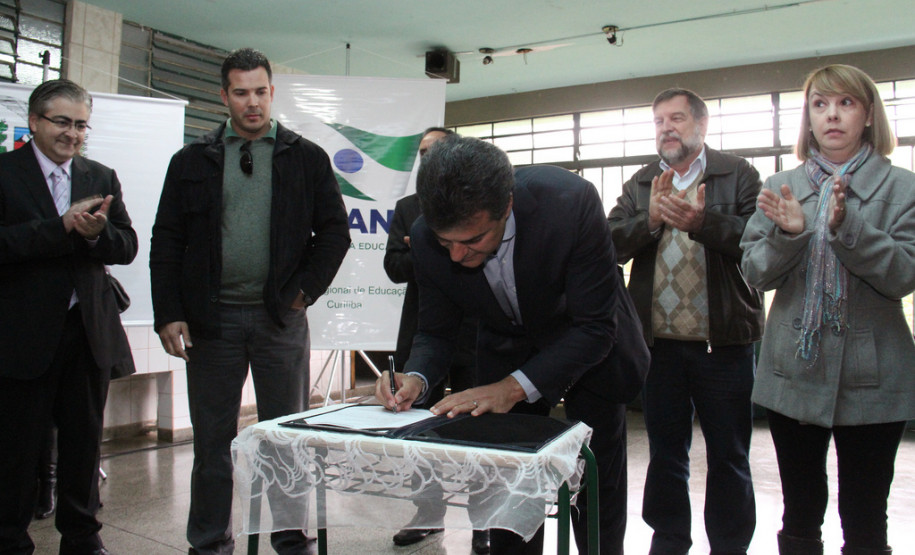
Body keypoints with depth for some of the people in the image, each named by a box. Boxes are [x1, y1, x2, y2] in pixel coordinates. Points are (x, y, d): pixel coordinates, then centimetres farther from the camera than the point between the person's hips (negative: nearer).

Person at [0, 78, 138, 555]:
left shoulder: (102, 178, 11)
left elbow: (127, 247, 3)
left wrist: (96, 232, -17)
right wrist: (63, 226, -21)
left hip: (89, 331, 4)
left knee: (85, 440, 14)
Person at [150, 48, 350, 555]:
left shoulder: (307, 159, 6)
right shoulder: (193, 160, 8)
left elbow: (334, 232, 5)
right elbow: (166, 242, 5)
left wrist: (306, 290, -5)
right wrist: (169, 314, -3)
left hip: (281, 317, -1)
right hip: (212, 317, 1)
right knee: (212, 440, 10)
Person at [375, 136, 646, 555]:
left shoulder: (571, 201, -35)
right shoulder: (427, 239, -23)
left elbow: (595, 326, -29)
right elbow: (436, 332, -9)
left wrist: (514, 387, -37)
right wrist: (416, 379, -30)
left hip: (590, 346, -2)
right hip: (506, 345, 2)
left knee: (598, 489, 9)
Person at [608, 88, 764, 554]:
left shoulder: (739, 175, 2)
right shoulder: (639, 185, 11)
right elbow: (612, 244, -1)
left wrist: (700, 222, -25)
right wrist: (650, 219, -17)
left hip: (723, 341, -3)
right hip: (659, 341, 3)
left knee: (728, 457, 9)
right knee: (665, 453, 15)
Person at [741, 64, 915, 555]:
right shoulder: (780, 188, 7)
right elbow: (756, 272, 0)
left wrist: (846, 228, -24)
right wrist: (788, 234, -18)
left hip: (870, 378, -2)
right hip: (794, 372, 2)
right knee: (800, 516, 14)